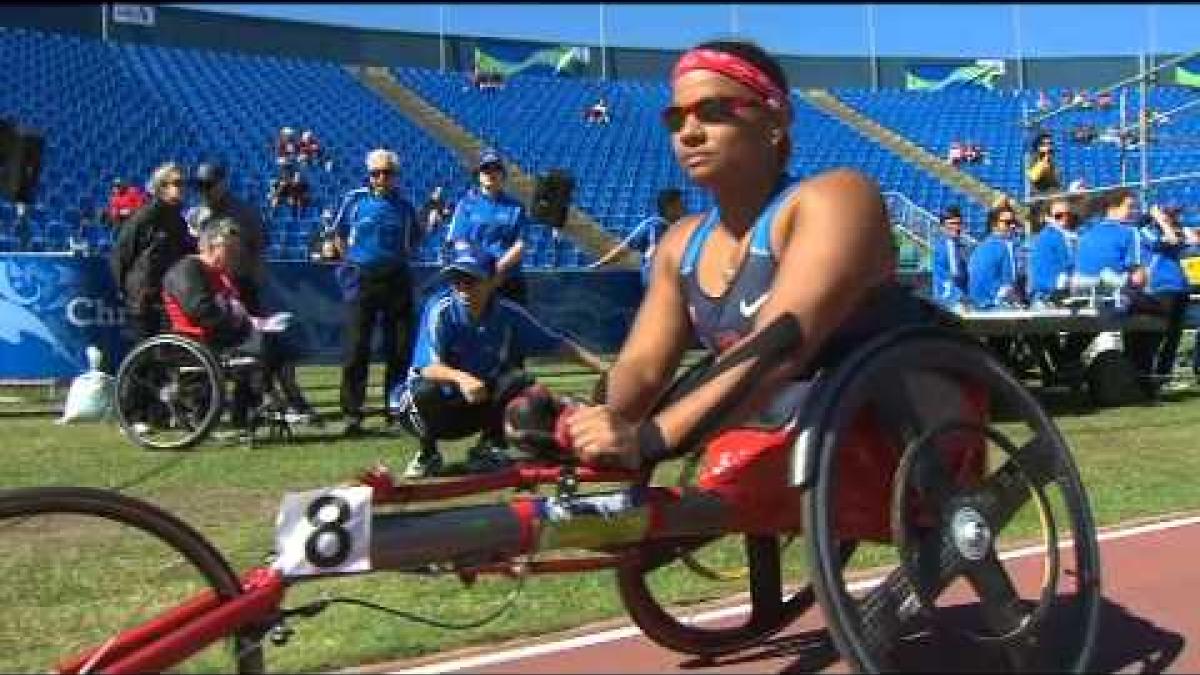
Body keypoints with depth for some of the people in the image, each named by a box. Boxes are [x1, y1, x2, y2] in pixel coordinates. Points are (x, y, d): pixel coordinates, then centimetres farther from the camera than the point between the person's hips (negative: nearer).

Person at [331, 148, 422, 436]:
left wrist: (400, 260, 7)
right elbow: (339, 234, 12)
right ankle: (352, 413, 0)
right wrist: (352, 264, 5)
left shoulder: (404, 206, 7)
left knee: (400, 347, 4)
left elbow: (414, 240, 19)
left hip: (397, 280, 2)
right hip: (361, 279, -2)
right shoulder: (354, 200, 3)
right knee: (356, 347, -4)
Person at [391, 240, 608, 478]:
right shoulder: (440, 309, -21)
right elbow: (429, 368, -30)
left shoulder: (508, 313, -11)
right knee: (424, 392, -34)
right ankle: (428, 454, -4)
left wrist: (603, 368, -18)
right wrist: (460, 377, -51)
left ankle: (489, 447, 0)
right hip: (440, 408, -2)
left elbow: (559, 344, -8)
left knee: (518, 380, -22)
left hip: (480, 407, 2)